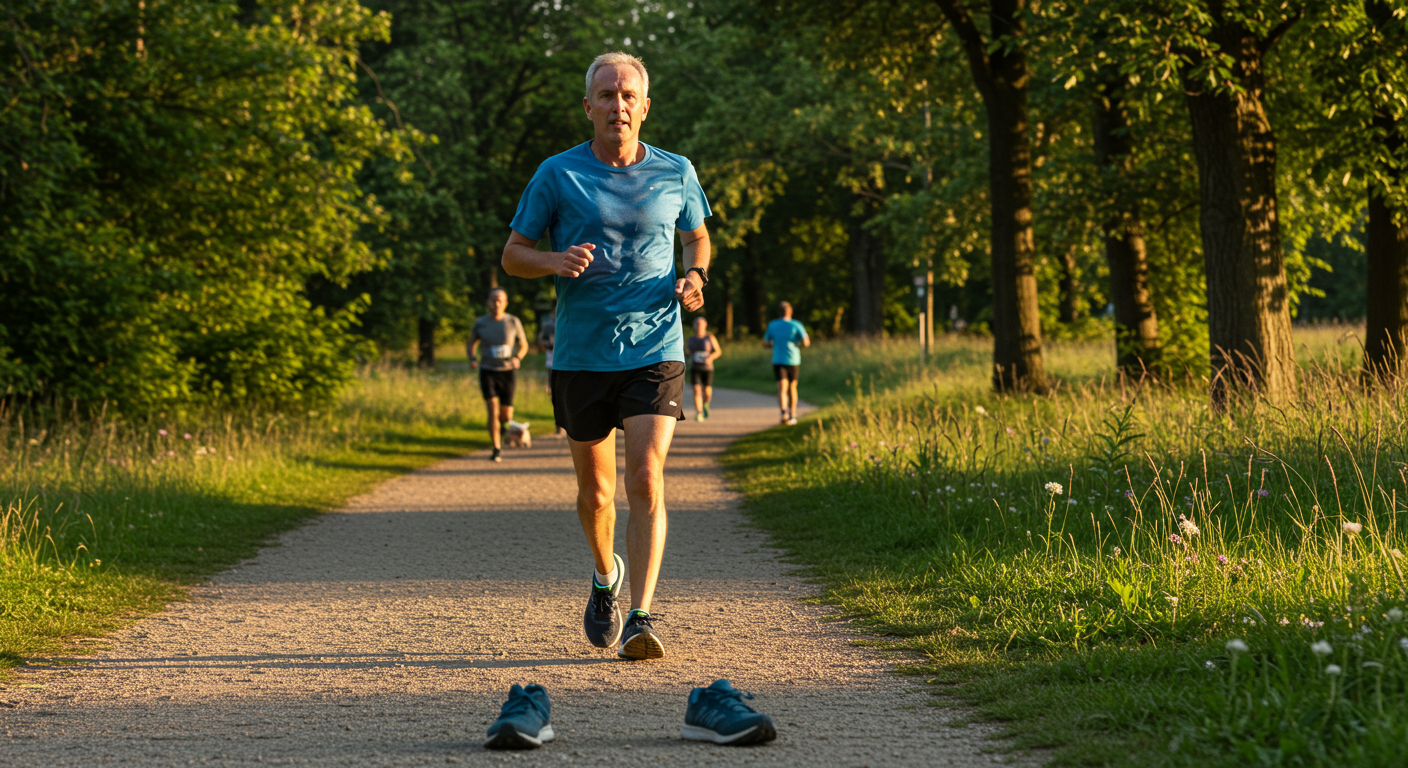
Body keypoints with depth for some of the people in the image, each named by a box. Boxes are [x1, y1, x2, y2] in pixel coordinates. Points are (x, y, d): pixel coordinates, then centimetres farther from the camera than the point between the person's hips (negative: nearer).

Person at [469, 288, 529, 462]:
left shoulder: (513, 322, -2)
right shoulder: (480, 323, -1)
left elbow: (523, 345, 10)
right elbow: (472, 343, 16)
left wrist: (517, 358, -11)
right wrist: (472, 358, -4)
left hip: (506, 371, 1)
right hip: (487, 371, -1)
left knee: (506, 416, 5)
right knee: (493, 410, -17)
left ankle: (500, 427, 42)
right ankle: (497, 449, -10)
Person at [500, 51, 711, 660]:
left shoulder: (675, 174, 4)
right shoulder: (557, 175, 0)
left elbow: (697, 237, 21)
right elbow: (512, 255, 5)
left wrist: (695, 277, -1)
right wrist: (554, 261, -17)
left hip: (655, 353, -1)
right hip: (581, 355, 1)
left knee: (646, 482, -16)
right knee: (595, 490, 11)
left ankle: (639, 618, -18)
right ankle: (605, 577, 41)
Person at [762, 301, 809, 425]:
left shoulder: (772, 325, 1)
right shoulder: (796, 325, -5)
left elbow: (765, 344, 8)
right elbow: (806, 342, -10)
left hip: (778, 360, 0)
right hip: (793, 360, 0)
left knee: (782, 389, -7)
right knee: (792, 388, 18)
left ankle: (784, 412, -33)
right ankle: (792, 416, 26)